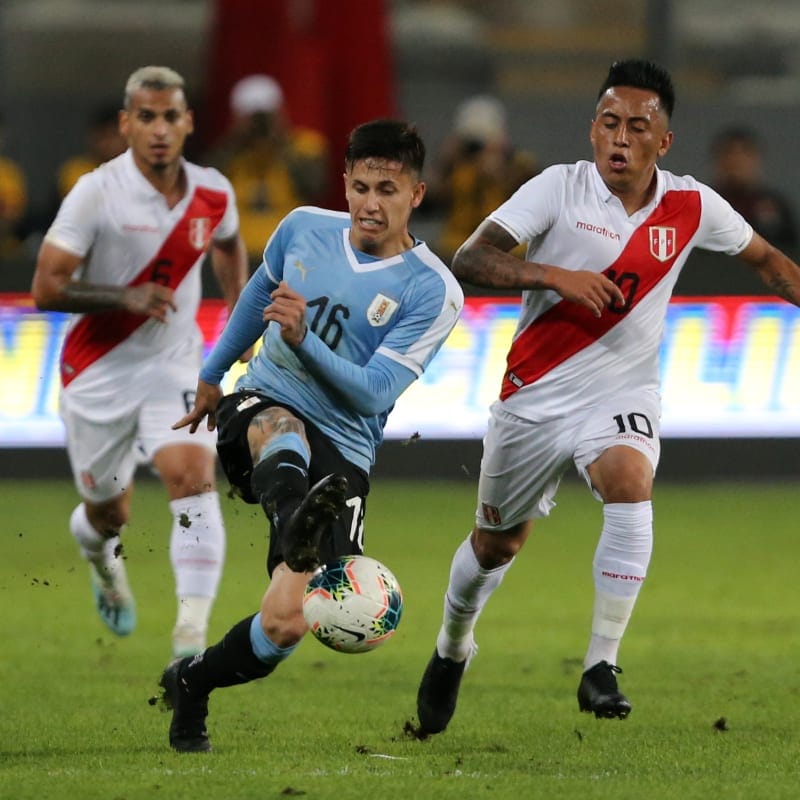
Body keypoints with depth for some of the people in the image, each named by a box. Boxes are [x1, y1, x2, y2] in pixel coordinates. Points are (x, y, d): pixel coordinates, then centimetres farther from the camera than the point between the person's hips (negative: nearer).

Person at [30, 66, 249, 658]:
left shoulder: (213, 194, -4)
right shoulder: (96, 194, -17)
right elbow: (46, 288, -17)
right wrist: (126, 298, -28)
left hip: (175, 367, 2)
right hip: (99, 374, -2)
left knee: (196, 477, -21)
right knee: (108, 513, 12)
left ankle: (193, 638, -25)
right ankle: (102, 559, 52)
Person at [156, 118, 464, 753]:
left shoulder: (432, 290, -8)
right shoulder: (304, 228, 4)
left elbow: (373, 394, -15)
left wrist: (303, 339, -29)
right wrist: (212, 374, 36)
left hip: (341, 452, -2)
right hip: (260, 408, 2)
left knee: (286, 625, -17)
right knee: (280, 427, -40)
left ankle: (190, 685, 9)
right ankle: (295, 520, -73)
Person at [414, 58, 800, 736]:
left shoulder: (692, 207, -6)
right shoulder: (560, 189, -14)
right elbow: (468, 260, -22)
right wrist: (556, 276, -35)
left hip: (622, 394, 0)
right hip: (535, 394, 0)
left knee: (630, 484, -31)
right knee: (497, 542, 14)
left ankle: (602, 667, -26)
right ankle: (452, 649, 46)